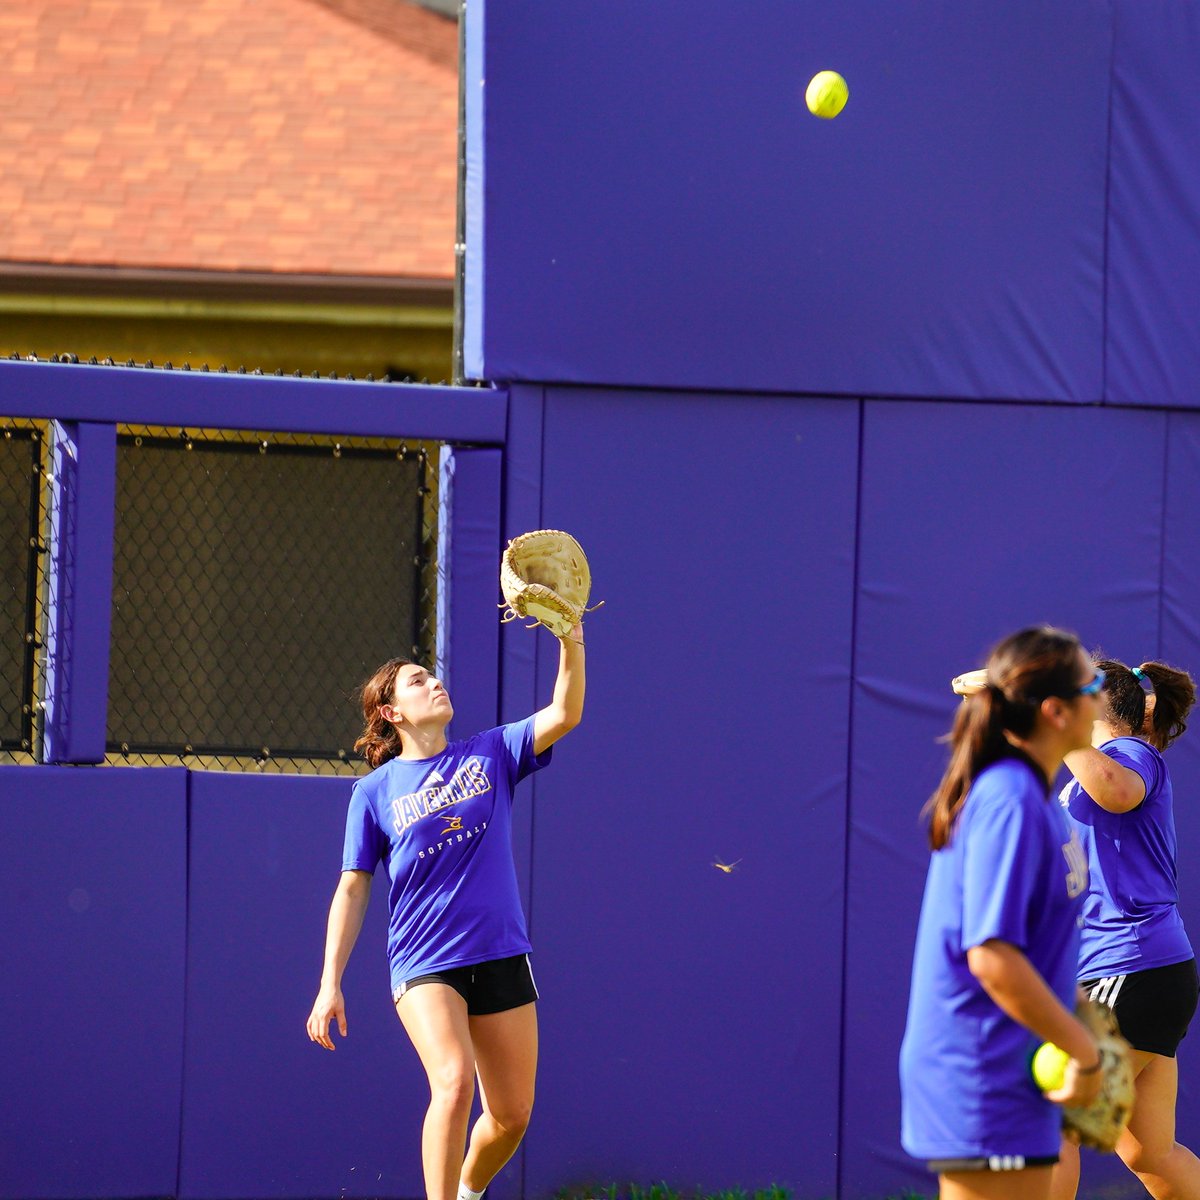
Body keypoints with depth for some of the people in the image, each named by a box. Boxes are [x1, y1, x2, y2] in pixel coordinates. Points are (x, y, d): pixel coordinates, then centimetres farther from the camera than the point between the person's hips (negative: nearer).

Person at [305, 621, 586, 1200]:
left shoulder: (491, 756, 8)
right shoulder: (375, 791, 2)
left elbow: (564, 714, -4)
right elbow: (352, 891, 4)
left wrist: (570, 636, -19)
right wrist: (329, 985, -2)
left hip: (501, 960, 3)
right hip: (425, 967, -3)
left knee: (512, 1114, 6)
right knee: (454, 1084, -27)